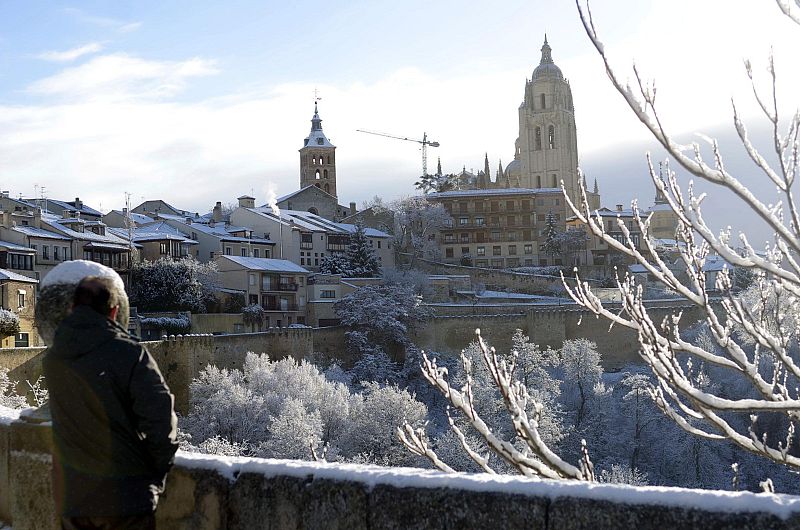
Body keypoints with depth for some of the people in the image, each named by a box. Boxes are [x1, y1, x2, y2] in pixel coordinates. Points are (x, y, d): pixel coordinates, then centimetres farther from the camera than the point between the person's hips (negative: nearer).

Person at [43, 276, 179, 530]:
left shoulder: (52, 359, 1)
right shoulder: (129, 353, -16)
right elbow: (160, 418, -18)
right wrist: (158, 474, -3)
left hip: (71, 499, 5)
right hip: (126, 499, -5)